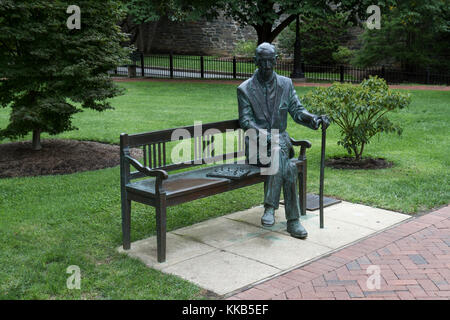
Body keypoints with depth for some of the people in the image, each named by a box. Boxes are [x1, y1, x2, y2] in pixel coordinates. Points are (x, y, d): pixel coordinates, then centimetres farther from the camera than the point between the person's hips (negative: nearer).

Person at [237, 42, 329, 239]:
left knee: (279, 154, -36)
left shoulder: (286, 84, 12)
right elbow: (245, 120, -4)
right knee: (287, 167, -32)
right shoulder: (245, 89, 3)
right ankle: (292, 220, -32)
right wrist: (263, 134, -22)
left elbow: (297, 110, 6)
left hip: (280, 137, 3)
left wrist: (314, 119, -17)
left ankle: (270, 207, -32)